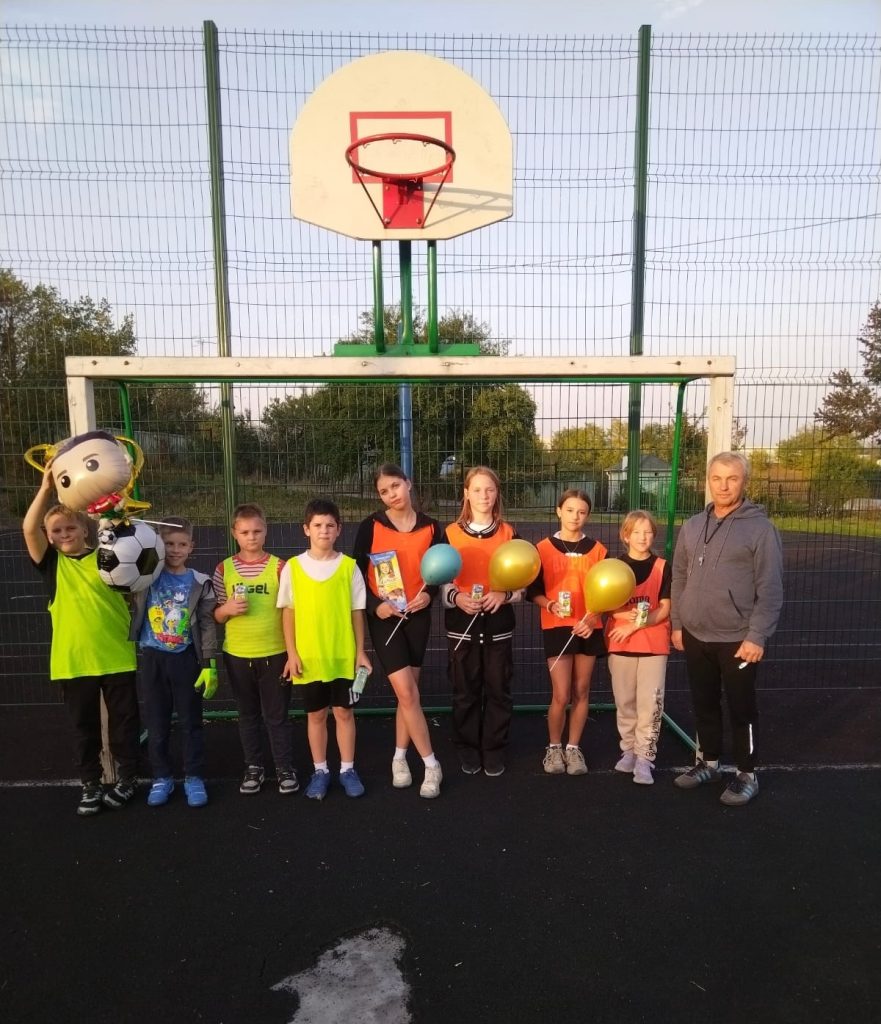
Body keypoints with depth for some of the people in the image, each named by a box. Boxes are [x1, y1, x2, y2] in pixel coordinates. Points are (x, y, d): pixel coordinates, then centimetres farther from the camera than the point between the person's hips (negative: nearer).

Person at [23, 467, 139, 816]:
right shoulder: (51, 563, 2)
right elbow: (28, 529, -11)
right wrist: (46, 488, -21)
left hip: (117, 657, -1)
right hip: (72, 661, 1)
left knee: (124, 722, 10)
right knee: (84, 726, 14)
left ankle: (127, 779, 28)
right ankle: (90, 785, 30)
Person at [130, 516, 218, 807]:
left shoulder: (199, 582, -3)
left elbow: (208, 625, -2)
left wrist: (209, 664, -6)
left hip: (186, 659, -1)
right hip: (153, 659, 1)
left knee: (191, 722, 9)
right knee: (156, 723, 11)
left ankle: (194, 778, 22)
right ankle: (161, 777, 27)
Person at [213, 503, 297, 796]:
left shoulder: (279, 567, -5)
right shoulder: (224, 569, 0)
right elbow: (215, 616, 6)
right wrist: (227, 609, -17)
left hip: (275, 654, -2)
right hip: (237, 656, 2)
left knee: (277, 716, 8)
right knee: (248, 716, 16)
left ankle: (285, 769, 23)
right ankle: (254, 768, 31)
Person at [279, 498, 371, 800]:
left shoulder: (349, 566, -2)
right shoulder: (293, 567, -2)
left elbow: (357, 612, 2)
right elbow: (288, 613, 1)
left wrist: (361, 651, 1)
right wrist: (291, 653, -3)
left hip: (343, 655, 0)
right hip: (308, 657, 0)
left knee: (344, 712, 9)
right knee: (315, 714, 12)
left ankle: (347, 769, 24)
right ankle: (320, 771, 27)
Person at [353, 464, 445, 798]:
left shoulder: (430, 527, 2)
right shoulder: (371, 526, -5)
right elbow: (356, 571, -2)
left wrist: (429, 594, -10)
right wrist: (375, 605, -14)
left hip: (417, 614, 3)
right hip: (384, 616, -2)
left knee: (408, 691, 9)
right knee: (407, 693, -7)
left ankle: (400, 758, 27)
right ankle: (431, 765, 6)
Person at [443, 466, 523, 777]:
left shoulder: (509, 534, 4)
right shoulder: (451, 533, 1)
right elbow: (439, 580, 2)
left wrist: (505, 594, -15)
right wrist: (456, 597, -18)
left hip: (498, 625, 1)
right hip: (462, 625, 0)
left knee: (498, 690, 8)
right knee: (465, 691, 9)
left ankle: (495, 749, 24)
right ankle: (468, 749, 26)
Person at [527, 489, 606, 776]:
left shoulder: (597, 550, 4)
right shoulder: (544, 548, -1)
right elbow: (533, 591, 1)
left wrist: (592, 618, -10)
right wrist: (550, 605, -17)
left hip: (589, 629, 2)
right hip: (557, 628, -2)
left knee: (581, 692, 9)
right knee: (561, 695, -3)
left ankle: (573, 748, 26)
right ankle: (554, 747, 19)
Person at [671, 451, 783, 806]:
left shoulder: (760, 528, -9)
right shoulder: (692, 526, 7)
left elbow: (770, 589, -12)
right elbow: (679, 578, 11)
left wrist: (757, 636, -16)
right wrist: (677, 624, 9)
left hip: (737, 639, -5)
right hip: (696, 637, 5)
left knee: (741, 709, 8)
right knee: (704, 705, 17)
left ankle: (746, 775, 24)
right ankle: (708, 763, 34)